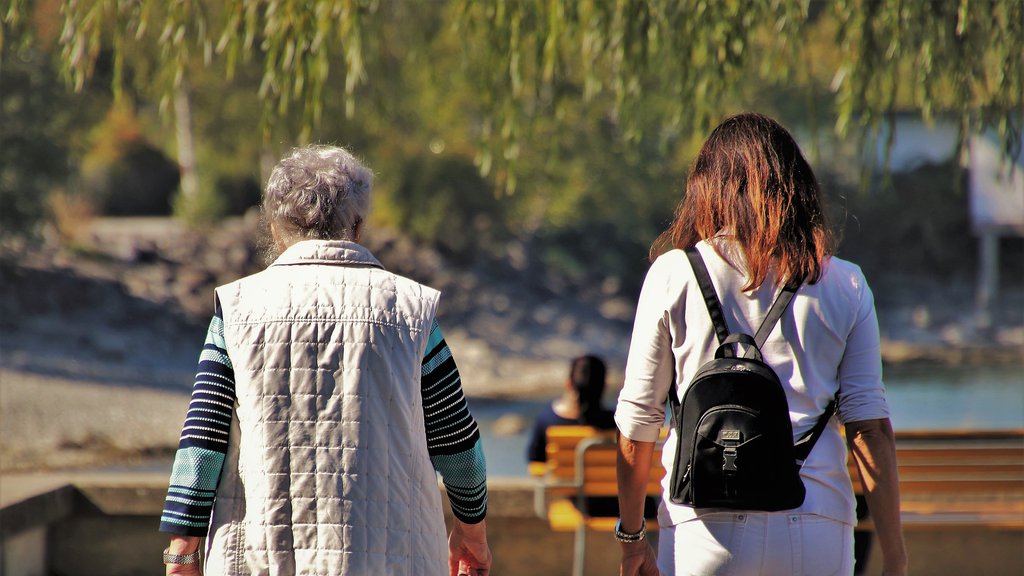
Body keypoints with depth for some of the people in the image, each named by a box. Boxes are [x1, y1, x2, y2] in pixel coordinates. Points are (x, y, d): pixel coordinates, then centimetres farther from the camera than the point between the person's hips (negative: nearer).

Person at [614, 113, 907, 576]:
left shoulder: (674, 273, 3)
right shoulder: (845, 285, 6)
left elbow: (637, 422, 6)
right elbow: (870, 428, 2)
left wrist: (631, 538, 17)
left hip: (707, 524, -1)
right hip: (818, 529, 1)